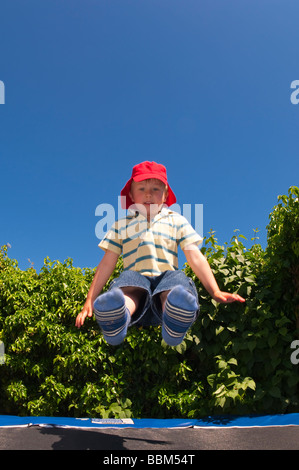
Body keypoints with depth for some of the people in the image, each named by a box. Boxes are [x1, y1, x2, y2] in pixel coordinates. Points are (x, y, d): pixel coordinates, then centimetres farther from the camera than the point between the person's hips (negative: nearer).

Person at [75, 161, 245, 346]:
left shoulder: (177, 221, 21)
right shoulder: (122, 224, 22)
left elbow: (196, 258, 13)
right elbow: (107, 264, 18)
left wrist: (215, 292, 0)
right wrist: (89, 301, 10)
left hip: (167, 277, 0)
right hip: (135, 278, 0)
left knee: (177, 278, -40)